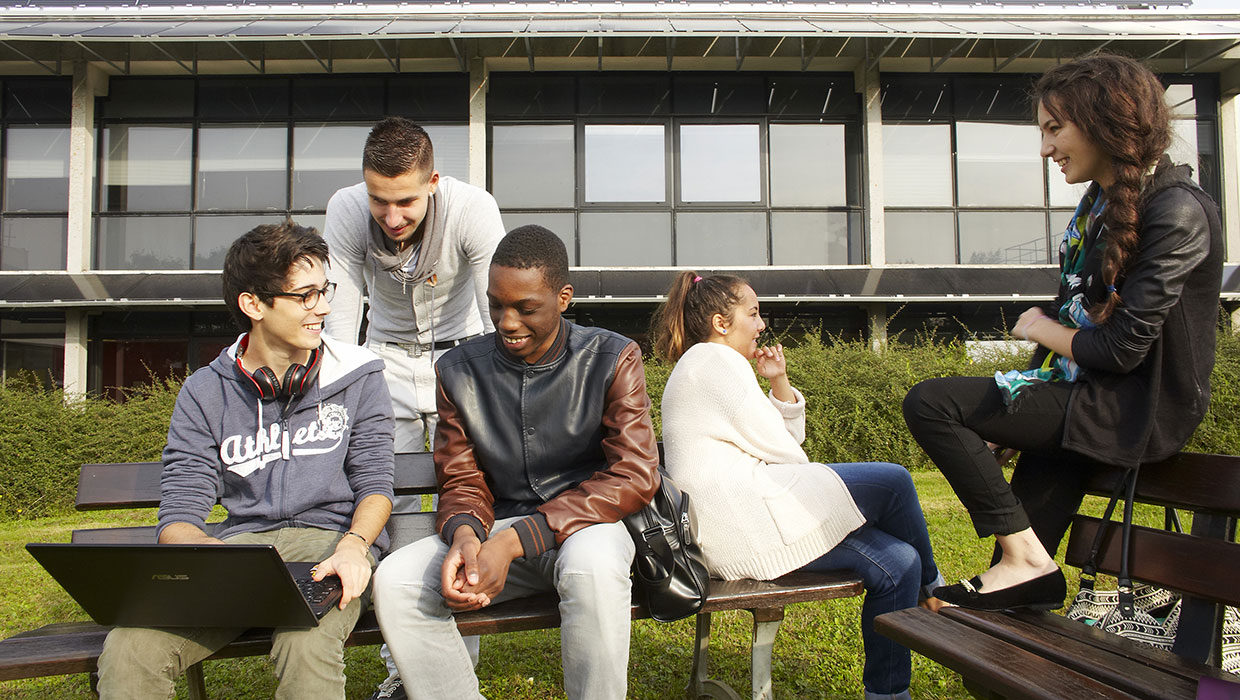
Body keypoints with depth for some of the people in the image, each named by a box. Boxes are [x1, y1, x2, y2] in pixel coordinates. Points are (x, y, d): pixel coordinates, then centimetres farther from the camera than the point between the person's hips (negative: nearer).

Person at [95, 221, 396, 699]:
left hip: (332, 540, -1)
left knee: (306, 645, -35)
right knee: (129, 648, -26)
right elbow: (178, 518, 2)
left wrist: (354, 545, -16)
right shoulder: (204, 393, 9)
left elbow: (375, 482, 6)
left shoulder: (358, 376, 8)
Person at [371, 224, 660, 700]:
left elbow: (634, 476, -14)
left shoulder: (611, 359, -6)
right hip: (498, 531, 3)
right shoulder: (460, 371, 4)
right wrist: (464, 534, -19)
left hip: (587, 522, -3)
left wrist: (514, 540, -23)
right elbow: (461, 482, 8)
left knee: (592, 566, -38)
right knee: (394, 581, -21)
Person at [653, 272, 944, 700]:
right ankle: (930, 586, 15)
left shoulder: (711, 364, 26)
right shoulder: (713, 359, -7)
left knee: (897, 563, 4)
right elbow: (775, 448, -10)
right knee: (893, 481, -9)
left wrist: (779, 383, 12)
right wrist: (811, 484, 8)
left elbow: (789, 440, 25)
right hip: (739, 519, -11)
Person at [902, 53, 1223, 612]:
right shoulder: (1101, 201, 11)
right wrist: (1012, 426, 4)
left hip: (1136, 411, -9)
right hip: (1093, 392, 9)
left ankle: (1023, 555, -7)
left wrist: (1046, 331, -2)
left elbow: (1123, 347, -23)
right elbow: (1072, 314, 10)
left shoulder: (1177, 211, -17)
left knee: (930, 403, -15)